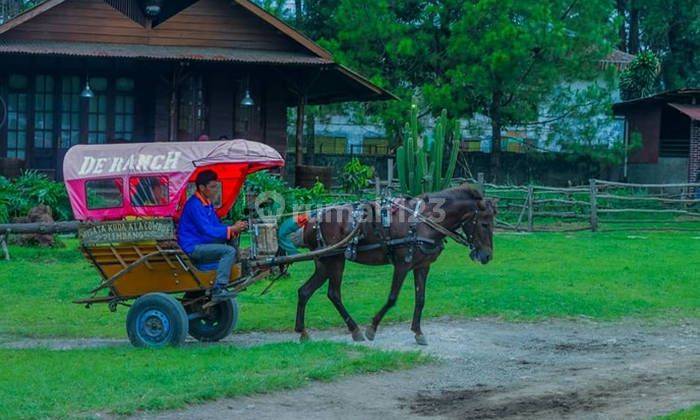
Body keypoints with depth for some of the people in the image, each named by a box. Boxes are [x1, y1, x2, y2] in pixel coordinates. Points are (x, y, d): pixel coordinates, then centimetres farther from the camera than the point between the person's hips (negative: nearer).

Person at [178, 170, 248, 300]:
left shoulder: (207, 203, 15)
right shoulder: (194, 205, -17)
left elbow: (217, 225, 16)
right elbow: (207, 230, -22)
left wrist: (234, 228, -3)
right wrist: (231, 229, -19)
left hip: (202, 244, 10)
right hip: (192, 248, -10)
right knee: (229, 251, -23)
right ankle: (218, 290, -28)